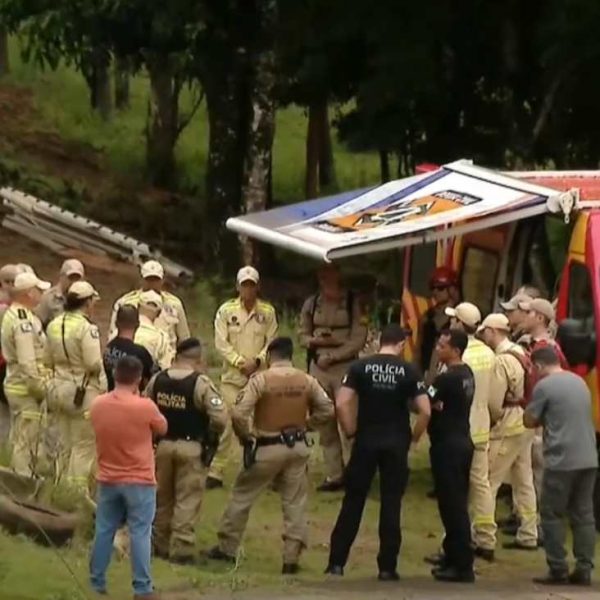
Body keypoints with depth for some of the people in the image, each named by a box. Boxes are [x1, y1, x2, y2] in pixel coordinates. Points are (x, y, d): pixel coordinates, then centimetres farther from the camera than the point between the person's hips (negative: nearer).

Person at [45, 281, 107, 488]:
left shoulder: (54, 325, 4)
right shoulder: (86, 328, -18)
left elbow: (48, 360, 9)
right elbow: (94, 364, -20)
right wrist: (103, 386, -4)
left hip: (58, 388, 7)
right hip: (83, 391, -7)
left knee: (64, 444, 17)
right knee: (84, 445, 2)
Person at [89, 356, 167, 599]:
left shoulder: (97, 405, -3)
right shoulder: (145, 406, -17)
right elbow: (162, 428, 2)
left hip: (108, 480, 4)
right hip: (139, 481, -4)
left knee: (104, 531, 13)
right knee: (140, 533, 1)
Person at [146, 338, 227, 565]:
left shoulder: (157, 380, 0)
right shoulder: (201, 384, -15)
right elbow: (220, 417, -19)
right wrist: (212, 436, 0)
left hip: (163, 444, 5)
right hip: (191, 447, -4)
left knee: (162, 498, 17)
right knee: (187, 501, 2)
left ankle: (161, 545, 25)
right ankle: (181, 549, 0)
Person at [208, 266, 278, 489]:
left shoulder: (268, 312, 4)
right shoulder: (226, 310, 0)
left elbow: (272, 342, 2)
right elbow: (221, 343, -4)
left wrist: (257, 361, -13)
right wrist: (240, 362, -13)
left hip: (260, 376, 1)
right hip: (232, 376, -1)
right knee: (225, 423, -6)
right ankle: (216, 472, -2)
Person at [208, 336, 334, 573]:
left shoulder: (261, 379, -13)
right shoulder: (307, 381, -1)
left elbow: (239, 414, -19)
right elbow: (327, 410, 3)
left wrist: (245, 436, -2)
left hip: (267, 447, -3)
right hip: (297, 447, 3)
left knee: (242, 496, 13)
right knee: (295, 502, 10)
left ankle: (227, 548, 20)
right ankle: (291, 558, 6)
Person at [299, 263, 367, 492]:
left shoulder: (352, 302, -2)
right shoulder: (311, 304, 10)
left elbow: (358, 339, -6)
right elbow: (303, 335, 15)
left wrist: (332, 356, -12)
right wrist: (316, 341, -7)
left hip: (345, 366, -4)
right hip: (318, 368, 4)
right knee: (325, 424, 5)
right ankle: (334, 475, 11)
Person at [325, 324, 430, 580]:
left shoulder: (360, 367, -3)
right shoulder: (409, 371, -4)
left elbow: (341, 403, -11)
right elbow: (425, 410, -10)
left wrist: (351, 431, 1)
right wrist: (414, 436, 5)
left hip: (366, 441, 1)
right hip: (396, 444, -1)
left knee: (353, 501, 8)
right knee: (391, 504, 5)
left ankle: (337, 562, 8)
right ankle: (387, 567, 6)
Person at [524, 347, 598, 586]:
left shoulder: (544, 386, -8)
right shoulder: (579, 381, 13)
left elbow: (529, 421, -1)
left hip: (561, 460, -6)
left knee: (552, 515, 4)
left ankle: (558, 569, 2)